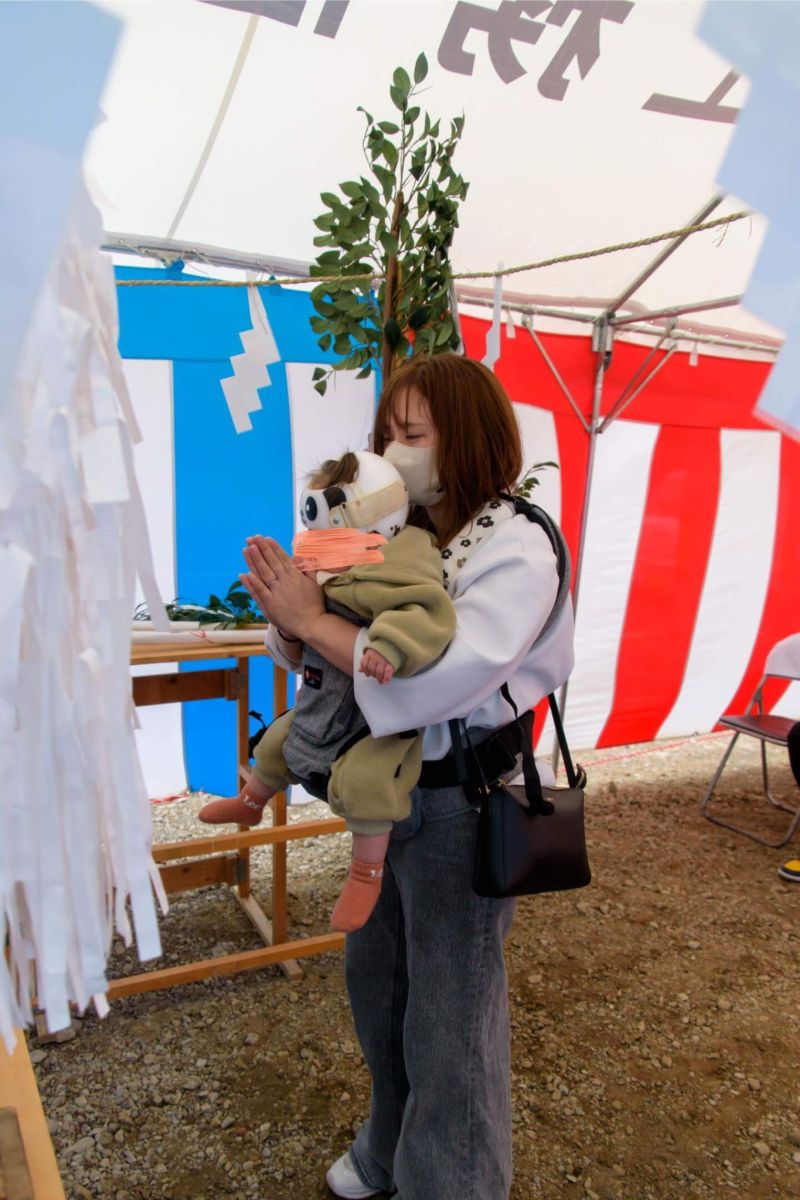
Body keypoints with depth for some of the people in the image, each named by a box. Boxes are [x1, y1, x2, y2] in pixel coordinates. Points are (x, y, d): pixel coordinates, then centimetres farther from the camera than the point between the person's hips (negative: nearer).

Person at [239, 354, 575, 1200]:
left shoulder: (515, 551, -18)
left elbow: (440, 681, -32)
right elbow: (318, 642, 3)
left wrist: (311, 620, -27)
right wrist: (291, 612, -18)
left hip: (461, 803, -7)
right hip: (387, 787, 7)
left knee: (448, 1014, 12)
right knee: (373, 978, 24)